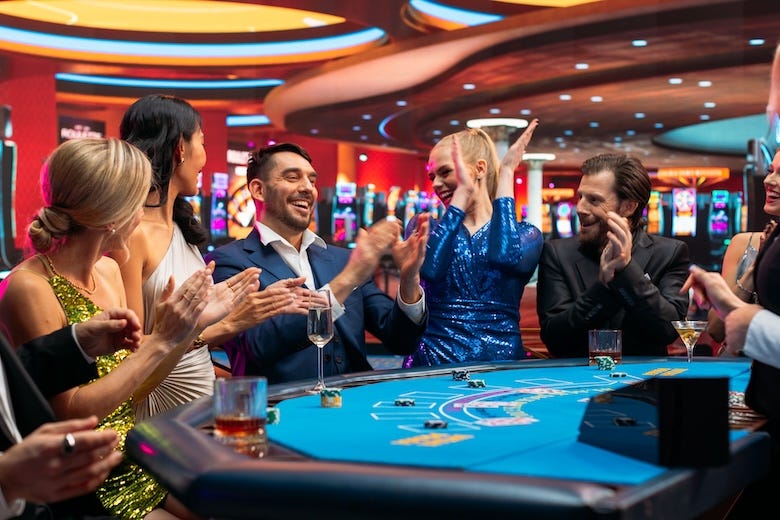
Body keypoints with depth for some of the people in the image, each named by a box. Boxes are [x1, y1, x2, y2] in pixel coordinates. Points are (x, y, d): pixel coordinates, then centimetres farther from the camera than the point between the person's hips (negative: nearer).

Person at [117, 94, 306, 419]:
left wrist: (262, 306, 7)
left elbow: (198, 335, 11)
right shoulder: (132, 234, -14)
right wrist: (227, 324, -16)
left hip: (205, 397, 7)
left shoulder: (180, 228, 9)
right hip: (162, 413, -7)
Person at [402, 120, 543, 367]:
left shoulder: (526, 234, 8)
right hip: (433, 364, 1)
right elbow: (427, 269, -12)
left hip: (501, 363, -1)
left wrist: (506, 174, -4)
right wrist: (463, 191, -7)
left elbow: (504, 257, -16)